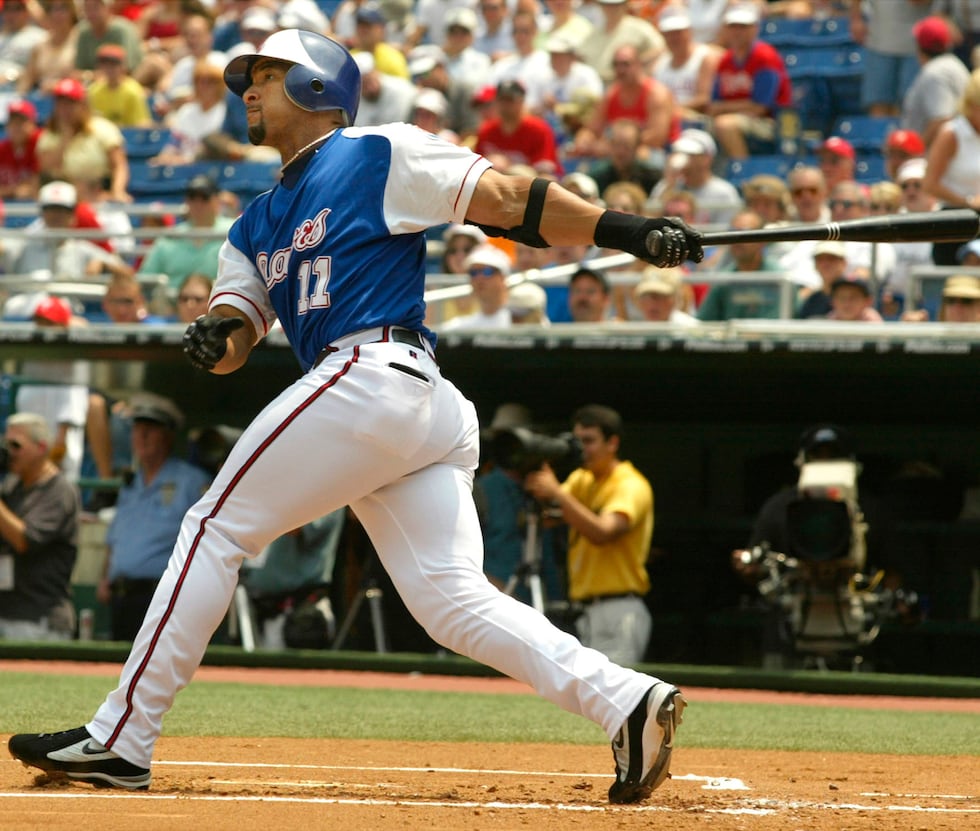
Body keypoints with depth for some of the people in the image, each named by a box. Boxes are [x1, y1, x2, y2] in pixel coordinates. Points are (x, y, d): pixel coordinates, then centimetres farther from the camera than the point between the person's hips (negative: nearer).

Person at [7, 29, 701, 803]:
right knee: (454, 599, -4)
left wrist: (624, 230, -9)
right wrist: (216, 338, -6)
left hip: (371, 376, -9)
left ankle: (121, 738, -1)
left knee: (216, 528, -3)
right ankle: (627, 701, -16)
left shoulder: (379, 157, 5)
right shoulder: (259, 224, 29)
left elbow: (508, 199, 0)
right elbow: (237, 332, 19)